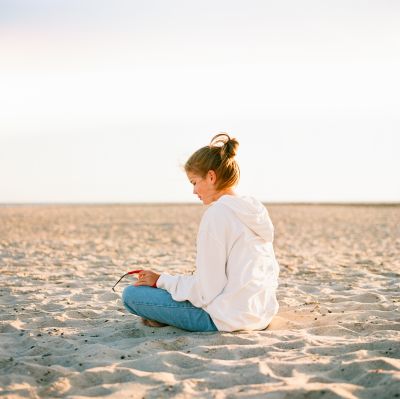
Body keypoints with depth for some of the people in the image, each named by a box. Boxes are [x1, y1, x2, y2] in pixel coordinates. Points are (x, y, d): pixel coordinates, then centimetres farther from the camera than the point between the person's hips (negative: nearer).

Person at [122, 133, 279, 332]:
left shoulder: (216, 213, -17)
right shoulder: (256, 209, 8)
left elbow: (206, 291, -18)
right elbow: (273, 271, 15)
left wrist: (161, 280, -3)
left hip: (227, 319, -9)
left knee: (131, 294, -4)